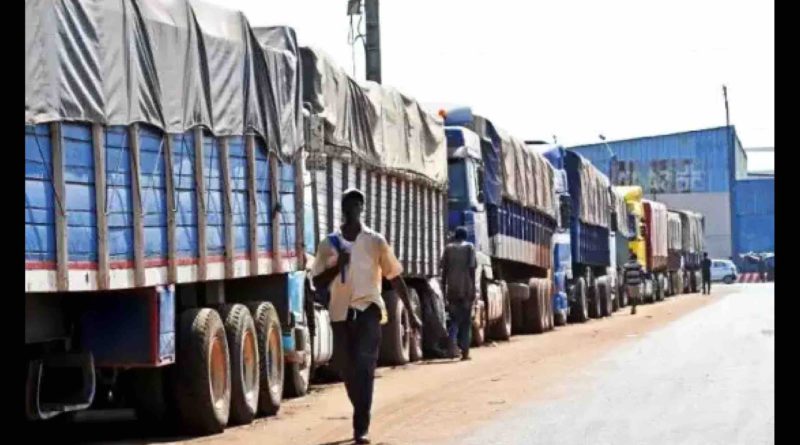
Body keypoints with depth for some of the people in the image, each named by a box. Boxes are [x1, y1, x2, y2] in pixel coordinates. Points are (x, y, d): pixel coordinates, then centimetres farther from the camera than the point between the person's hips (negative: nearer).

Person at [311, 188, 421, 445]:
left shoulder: (375, 241, 1)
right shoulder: (328, 244, 6)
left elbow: (395, 277, 5)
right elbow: (318, 283, 4)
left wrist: (410, 313, 5)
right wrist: (337, 265, -14)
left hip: (367, 308, -3)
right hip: (341, 312, 3)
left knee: (364, 364, -19)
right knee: (348, 368, 10)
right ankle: (362, 418, 32)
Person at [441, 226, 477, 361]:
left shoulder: (448, 248, 8)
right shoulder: (469, 247, 2)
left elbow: (444, 270, 5)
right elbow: (471, 268, -5)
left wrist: (444, 289, 9)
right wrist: (473, 289, -3)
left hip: (452, 289, 2)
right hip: (466, 289, -2)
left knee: (453, 319, 11)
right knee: (466, 321, 7)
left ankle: (452, 348, -10)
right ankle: (465, 351, 4)